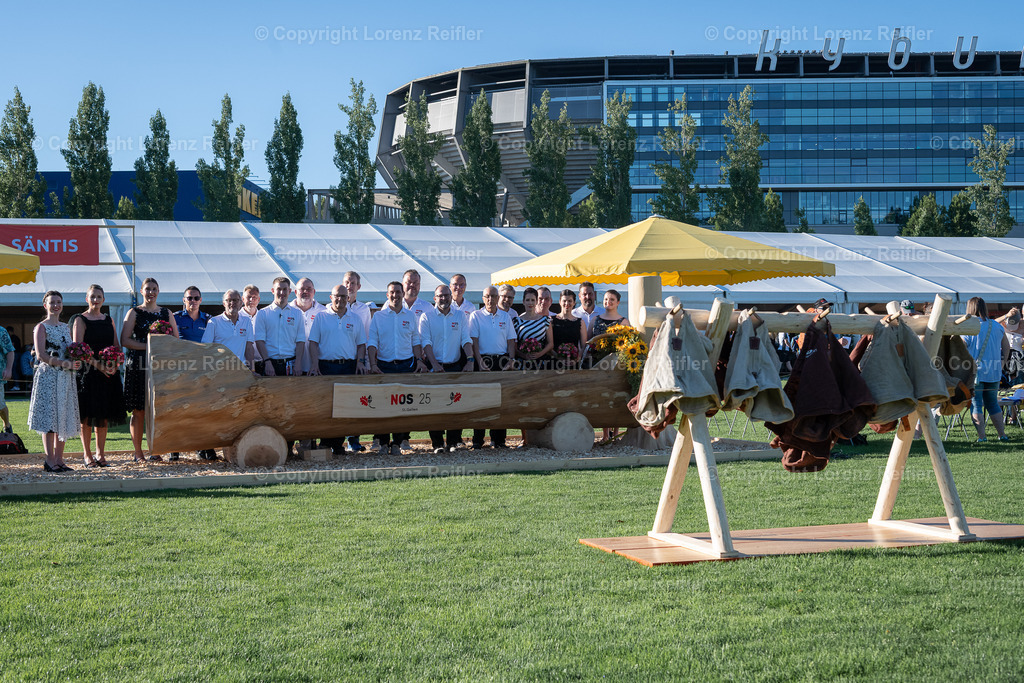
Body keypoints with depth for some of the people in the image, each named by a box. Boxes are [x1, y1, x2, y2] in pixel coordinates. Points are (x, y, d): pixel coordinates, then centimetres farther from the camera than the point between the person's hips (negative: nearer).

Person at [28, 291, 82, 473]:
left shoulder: (66, 327, 17)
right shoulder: (41, 327, -3)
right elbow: (41, 355, -13)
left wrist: (76, 361, -2)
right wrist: (65, 364, -19)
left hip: (66, 378, 7)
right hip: (48, 376, -7)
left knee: (64, 418, 5)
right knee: (49, 417, -7)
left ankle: (59, 459, 9)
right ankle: (49, 460, -4)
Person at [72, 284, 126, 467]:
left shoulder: (109, 320, 14)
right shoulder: (81, 320, -1)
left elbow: (117, 347, 13)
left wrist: (115, 365, -6)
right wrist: (98, 364, -20)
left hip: (109, 373, 5)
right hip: (88, 372, -4)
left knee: (104, 415, 6)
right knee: (87, 415, -2)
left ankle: (100, 454, 13)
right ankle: (87, 454, 5)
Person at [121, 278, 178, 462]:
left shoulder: (166, 313, 15)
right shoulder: (134, 312, 6)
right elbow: (125, 340, -3)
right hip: (138, 365, -3)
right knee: (138, 410, -4)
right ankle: (137, 452, 3)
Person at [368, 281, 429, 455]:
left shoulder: (411, 316, 10)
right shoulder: (378, 317, 7)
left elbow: (416, 341, 13)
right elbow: (372, 342, 1)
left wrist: (419, 360, -1)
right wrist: (373, 364, -11)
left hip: (406, 364, 1)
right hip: (384, 365, -1)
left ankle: (397, 442, 5)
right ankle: (383, 442, 4)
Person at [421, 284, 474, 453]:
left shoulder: (460, 316, 8)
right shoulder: (427, 317, 2)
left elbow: (466, 340, 3)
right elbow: (426, 342, -6)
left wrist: (470, 360, -12)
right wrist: (434, 364, -17)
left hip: (455, 366, 2)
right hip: (435, 366, -2)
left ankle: (454, 441, 8)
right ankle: (437, 443, 4)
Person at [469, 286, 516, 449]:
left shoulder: (505, 316, 12)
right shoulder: (476, 316, 3)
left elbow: (511, 340, 12)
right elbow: (474, 340, -4)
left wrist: (511, 360, -2)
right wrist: (480, 362, -14)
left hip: (502, 361, 3)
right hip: (484, 360, -3)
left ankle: (498, 439, 8)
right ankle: (478, 440, 1)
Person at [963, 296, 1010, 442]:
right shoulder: (997, 326, 5)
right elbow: (1006, 348, 14)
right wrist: (1001, 364, 23)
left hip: (975, 371, -5)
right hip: (994, 372, 5)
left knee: (976, 404, 2)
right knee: (992, 403, 17)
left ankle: (981, 436, -3)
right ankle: (1002, 434, 18)